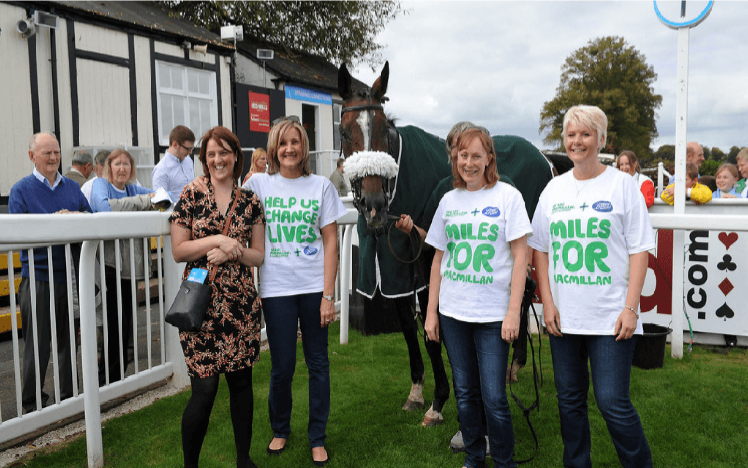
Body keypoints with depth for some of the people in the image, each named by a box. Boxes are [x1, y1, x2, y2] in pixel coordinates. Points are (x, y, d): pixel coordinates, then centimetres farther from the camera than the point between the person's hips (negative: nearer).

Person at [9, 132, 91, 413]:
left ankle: (69, 396, 27)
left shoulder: (72, 187, 12)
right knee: (37, 345, 2)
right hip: (38, 277, -4)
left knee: (69, 340, 14)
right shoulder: (21, 190, 0)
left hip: (70, 275, 4)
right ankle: (32, 405, 16)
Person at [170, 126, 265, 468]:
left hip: (241, 304, 2)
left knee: (241, 380, 10)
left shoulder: (250, 201, 7)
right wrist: (216, 239, -14)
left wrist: (230, 252, -11)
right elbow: (178, 251, -1)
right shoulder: (191, 197, 2)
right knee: (204, 387, -4)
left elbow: (259, 255, 7)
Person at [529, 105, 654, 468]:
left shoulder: (622, 185, -1)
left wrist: (630, 307, -11)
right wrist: (547, 302, 1)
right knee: (569, 400, 13)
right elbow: (540, 249, 10)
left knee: (613, 403, -4)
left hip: (610, 317, -4)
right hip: (563, 316, 4)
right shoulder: (554, 189, 9)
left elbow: (639, 250, -4)